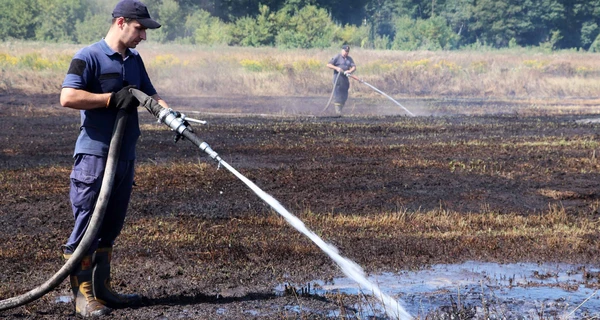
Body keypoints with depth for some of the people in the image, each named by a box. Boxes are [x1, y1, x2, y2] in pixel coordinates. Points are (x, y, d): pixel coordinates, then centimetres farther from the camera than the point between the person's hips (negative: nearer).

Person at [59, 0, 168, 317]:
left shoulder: (134, 60, 14)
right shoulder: (88, 57, -10)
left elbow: (149, 94, 16)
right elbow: (68, 97, -20)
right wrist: (112, 98, -18)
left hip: (125, 156, 8)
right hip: (94, 155, -8)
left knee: (110, 227, 13)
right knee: (87, 225, -3)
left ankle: (101, 289, 23)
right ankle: (83, 295, 4)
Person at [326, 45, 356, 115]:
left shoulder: (349, 59, 15)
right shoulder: (337, 57, -1)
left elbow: (354, 67, 4)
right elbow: (328, 65, -5)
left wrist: (350, 71, -17)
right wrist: (336, 68, -18)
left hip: (345, 78, 6)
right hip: (338, 77, -6)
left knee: (344, 95, 5)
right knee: (338, 94, -11)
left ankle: (340, 109, 13)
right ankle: (337, 110, -12)